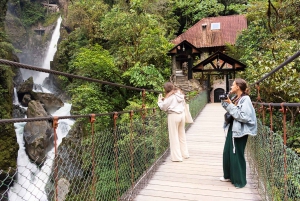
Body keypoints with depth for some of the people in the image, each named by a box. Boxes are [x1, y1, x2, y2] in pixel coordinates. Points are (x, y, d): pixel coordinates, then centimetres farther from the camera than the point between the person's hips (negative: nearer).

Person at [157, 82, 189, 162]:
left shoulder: (170, 96, -12)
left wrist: (160, 101, 8)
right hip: (182, 115, 8)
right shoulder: (180, 94, 11)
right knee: (182, 135, 18)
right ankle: (185, 154, 27)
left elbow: (163, 108, -11)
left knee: (174, 137, 1)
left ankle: (177, 157, 6)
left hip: (173, 116, -7)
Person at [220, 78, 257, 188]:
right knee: (227, 152, 14)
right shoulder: (235, 98, 8)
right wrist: (225, 102, 0)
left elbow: (243, 116, -23)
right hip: (232, 128, 8)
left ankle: (240, 180, 19)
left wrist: (230, 105, -22)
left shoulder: (245, 99, -15)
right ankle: (229, 175, 32)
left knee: (237, 155, 2)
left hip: (240, 131, -8)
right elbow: (230, 111, 15)